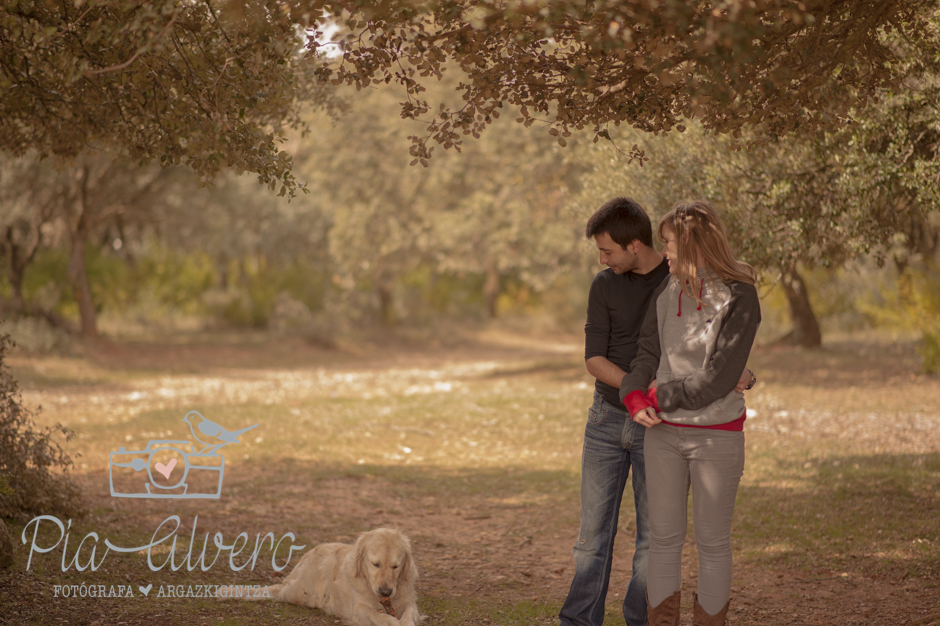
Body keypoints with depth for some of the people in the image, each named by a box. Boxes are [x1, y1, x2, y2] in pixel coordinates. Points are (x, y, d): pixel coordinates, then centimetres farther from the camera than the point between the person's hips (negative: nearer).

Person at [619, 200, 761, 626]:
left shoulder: (738, 298, -11)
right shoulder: (668, 293, 7)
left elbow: (719, 379, -15)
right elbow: (647, 352, 8)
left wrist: (661, 395, -9)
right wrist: (635, 397, -11)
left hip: (716, 435, -5)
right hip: (664, 433, 5)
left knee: (712, 542, 6)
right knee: (664, 538, 9)